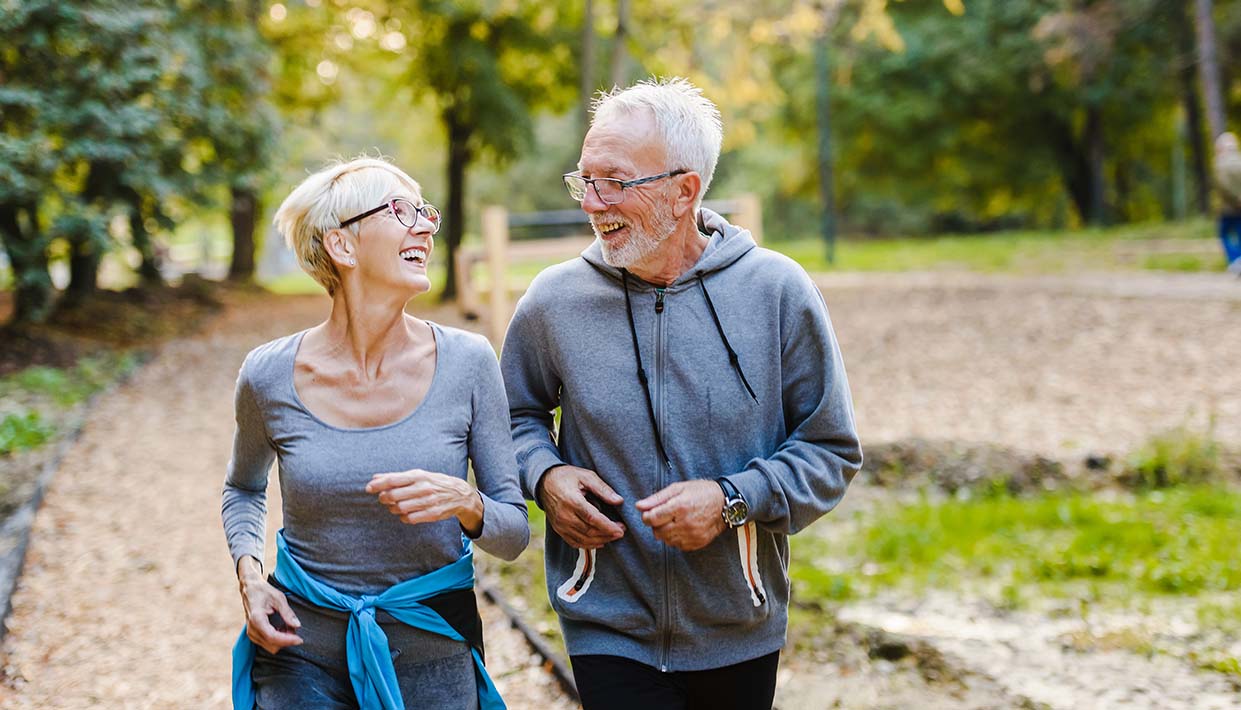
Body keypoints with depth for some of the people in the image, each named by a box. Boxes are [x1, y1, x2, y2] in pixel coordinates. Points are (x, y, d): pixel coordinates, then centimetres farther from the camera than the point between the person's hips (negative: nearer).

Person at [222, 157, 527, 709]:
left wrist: (465, 504, -24)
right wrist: (249, 575, -4)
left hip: (432, 653, 1)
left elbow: (514, 530, -4)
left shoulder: (467, 362, -9)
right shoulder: (269, 375, -8)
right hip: (303, 653, 0)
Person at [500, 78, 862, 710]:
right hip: (608, 630, 0)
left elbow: (832, 451, -3)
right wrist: (543, 475, -8)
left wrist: (732, 499, -18)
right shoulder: (553, 301, -5)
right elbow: (516, 414, 13)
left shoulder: (777, 293, -8)